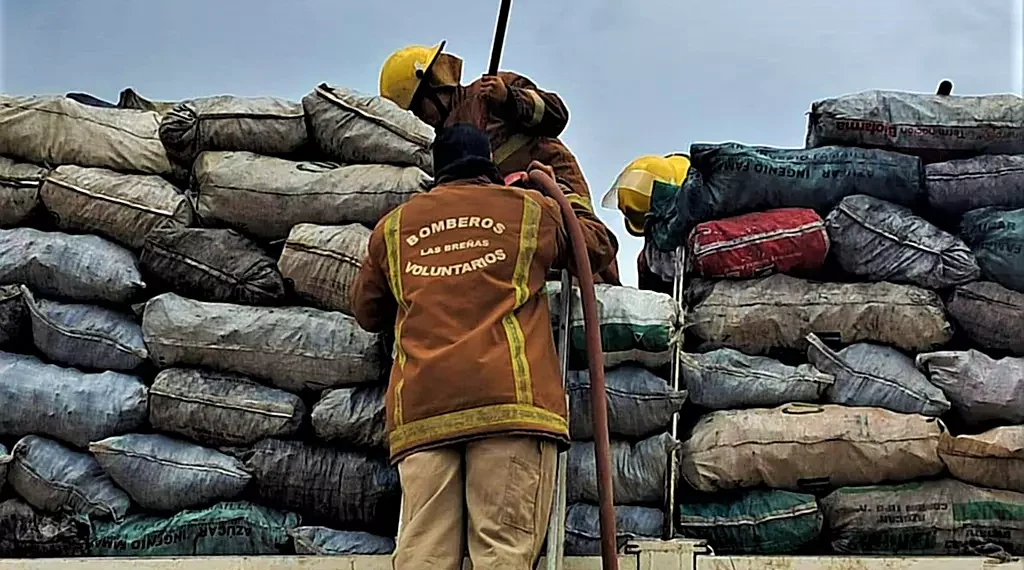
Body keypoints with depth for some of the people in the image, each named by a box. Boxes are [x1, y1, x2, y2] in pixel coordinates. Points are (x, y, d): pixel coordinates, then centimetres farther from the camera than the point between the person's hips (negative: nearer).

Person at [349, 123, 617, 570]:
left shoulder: (393, 227, 21)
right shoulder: (531, 209, 16)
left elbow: (366, 312, 31)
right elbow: (601, 246, 31)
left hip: (420, 408, 2)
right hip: (511, 396, -2)